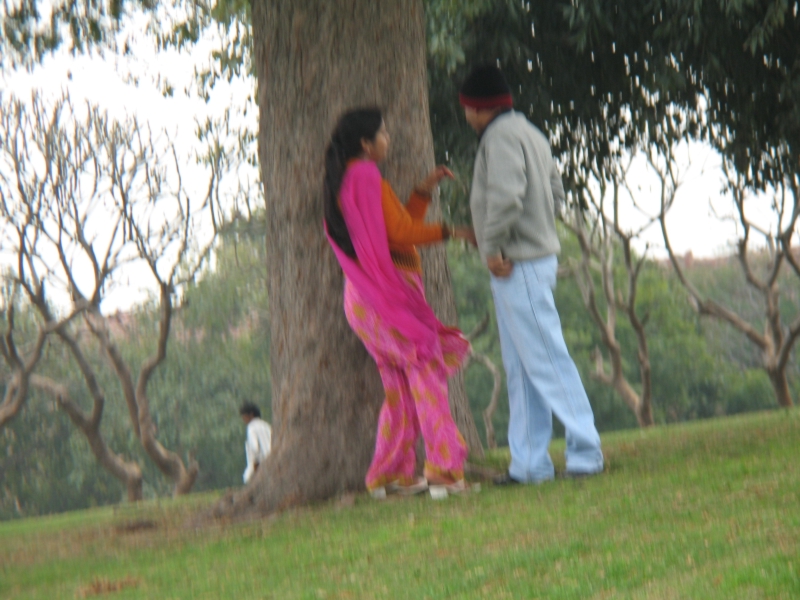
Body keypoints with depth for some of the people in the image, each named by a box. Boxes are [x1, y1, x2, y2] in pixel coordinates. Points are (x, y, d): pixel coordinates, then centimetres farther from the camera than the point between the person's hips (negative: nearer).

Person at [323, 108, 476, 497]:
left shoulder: (344, 180, 19)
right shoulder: (365, 177, -12)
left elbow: (398, 227, 21)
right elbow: (400, 233, -16)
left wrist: (424, 191, 17)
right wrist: (450, 232, -7)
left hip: (366, 296, 10)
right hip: (387, 291, -10)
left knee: (401, 386, 12)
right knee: (426, 370, -11)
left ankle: (391, 473, 11)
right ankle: (443, 466, -17)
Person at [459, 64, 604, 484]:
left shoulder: (501, 136, -12)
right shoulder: (531, 134, 17)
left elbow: (506, 195, -26)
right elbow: (555, 192, 18)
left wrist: (493, 246, -17)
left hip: (517, 265, -10)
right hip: (539, 255, 10)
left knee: (547, 360, -9)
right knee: (521, 367, 11)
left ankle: (585, 452, -10)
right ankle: (529, 464, 13)